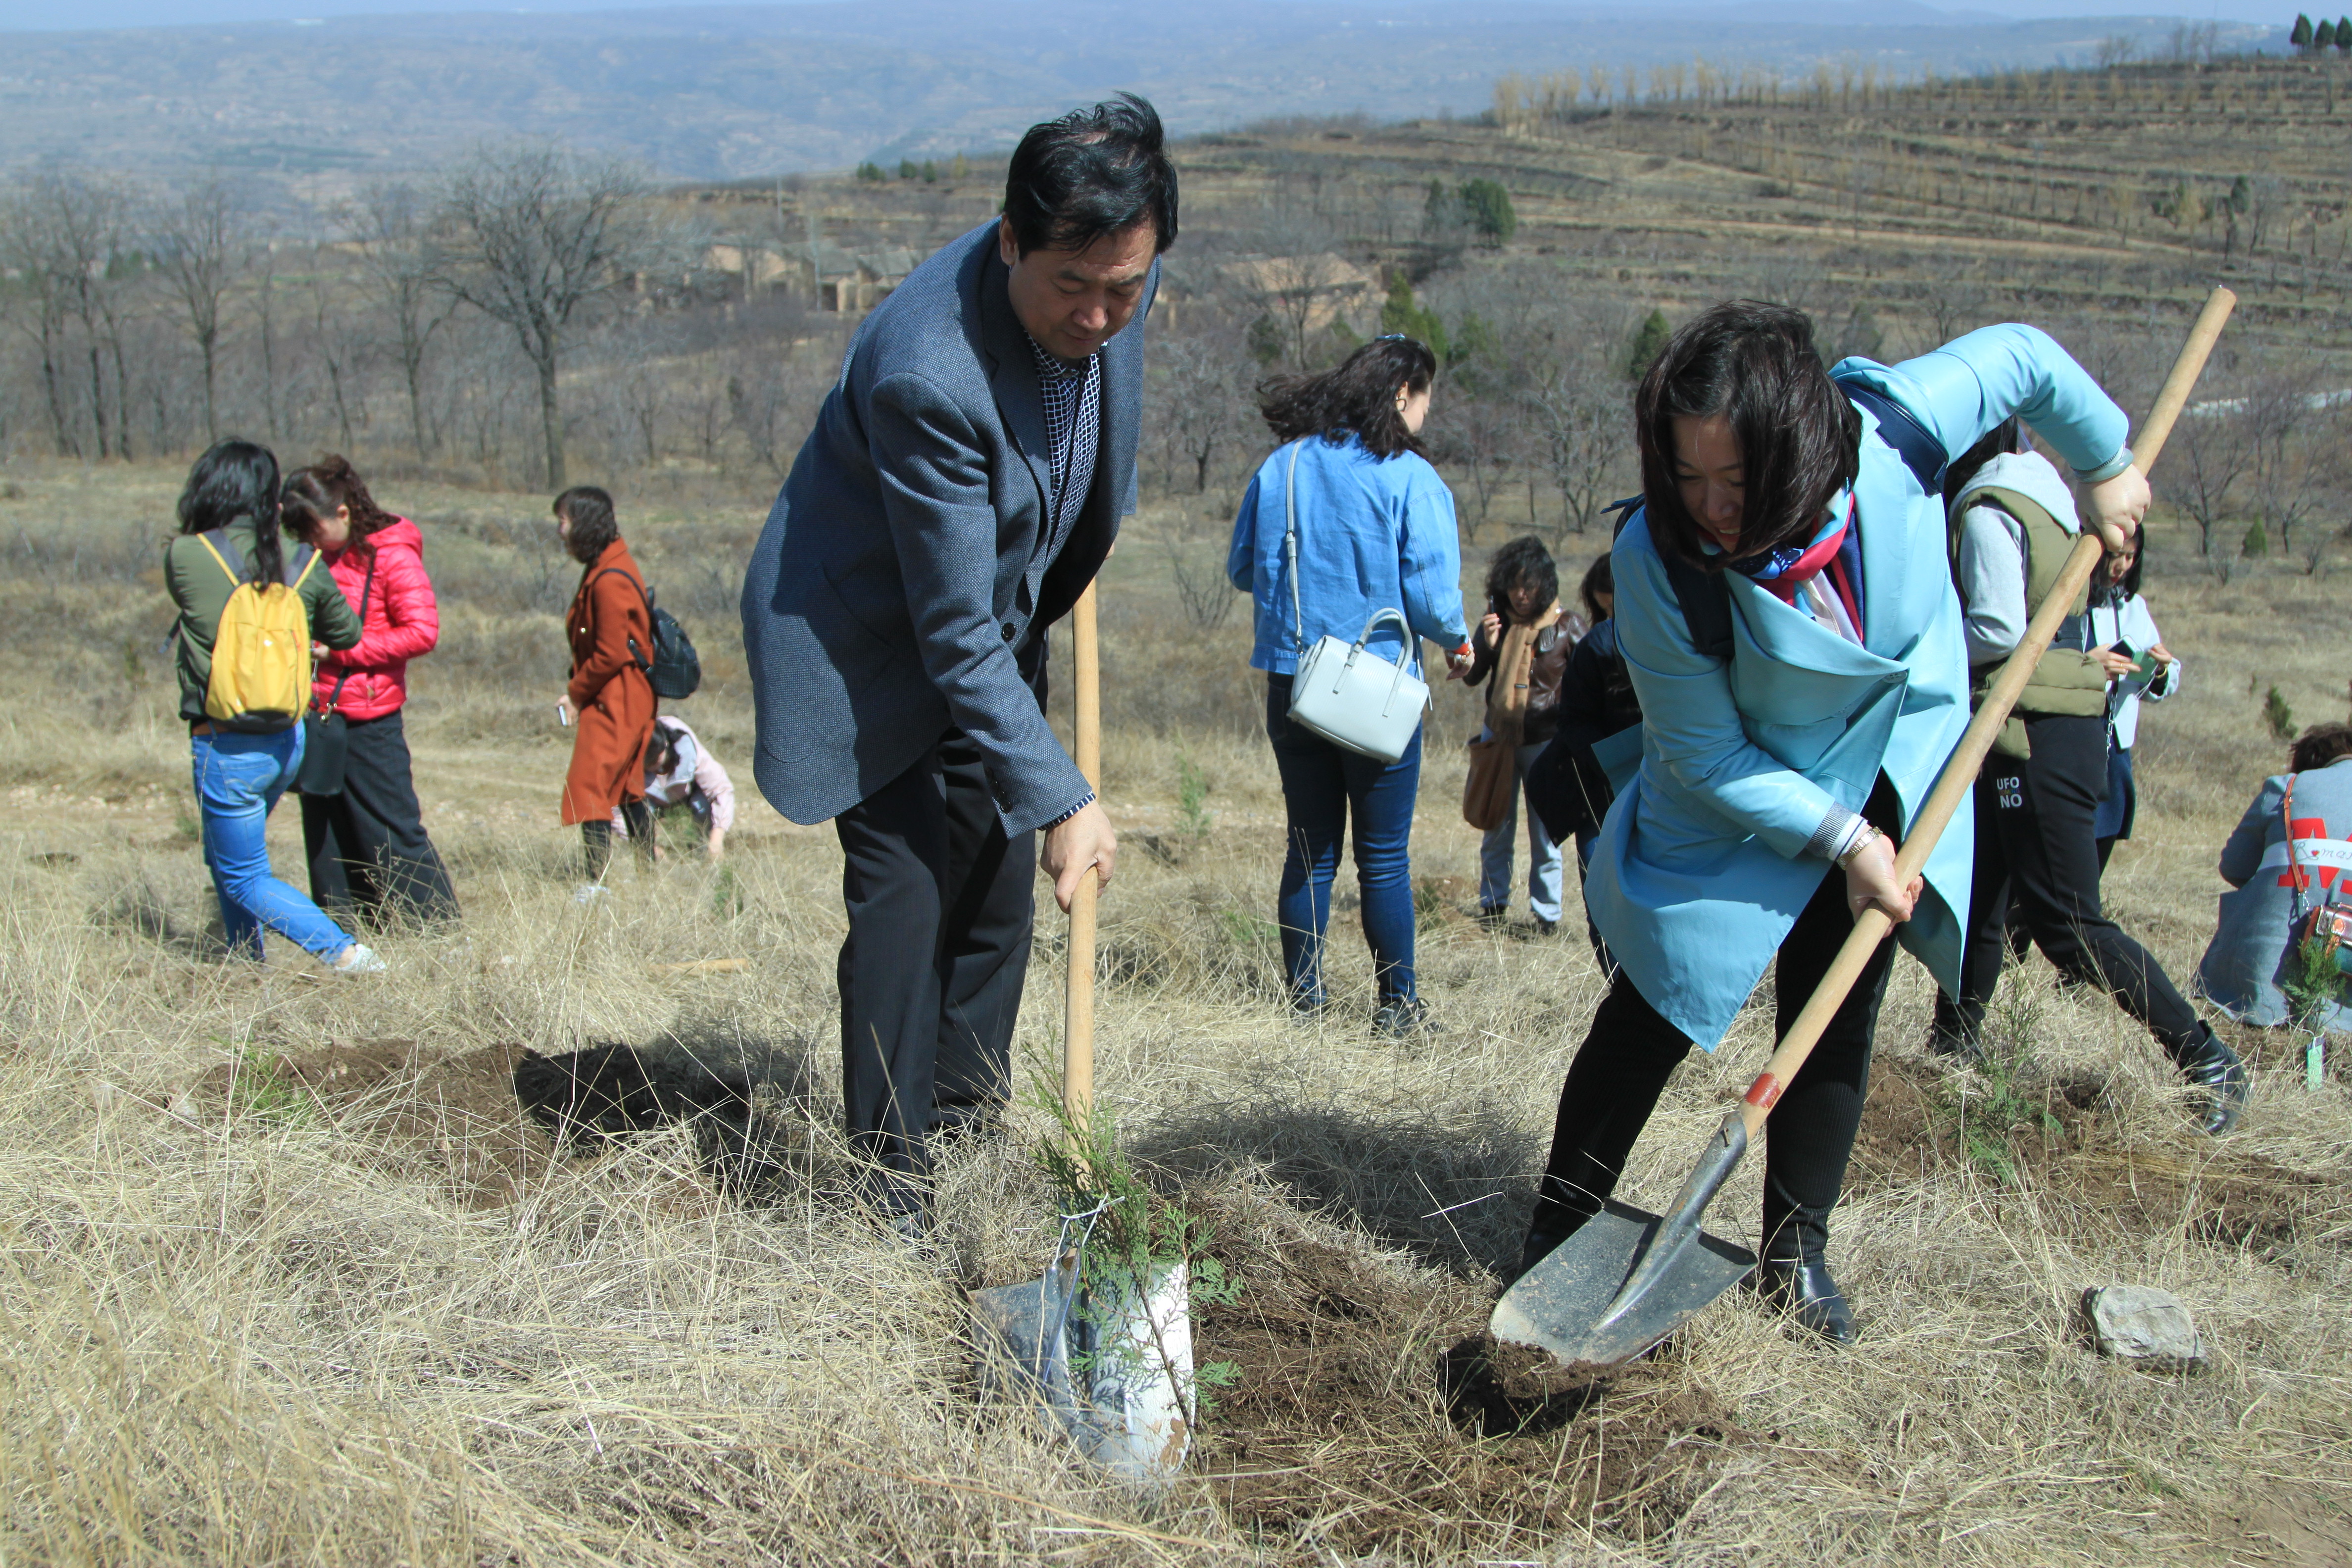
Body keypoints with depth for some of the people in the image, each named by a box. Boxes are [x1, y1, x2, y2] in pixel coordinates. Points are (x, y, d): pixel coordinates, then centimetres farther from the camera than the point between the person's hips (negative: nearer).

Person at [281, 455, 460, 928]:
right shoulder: (316, 558, 12)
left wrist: (341, 650, -16)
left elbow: (423, 632, -17)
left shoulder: (392, 557, -10)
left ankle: (437, 924, 4)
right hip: (318, 715, 7)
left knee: (393, 829, -4)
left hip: (368, 720, -7)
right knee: (325, 835, 11)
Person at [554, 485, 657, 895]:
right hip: (626, 701, 10)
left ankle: (597, 883, -14)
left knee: (589, 786, -12)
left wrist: (576, 694, -9)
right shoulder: (602, 569, 12)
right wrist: (577, 691, 7)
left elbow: (611, 654, -21)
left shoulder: (610, 580, -20)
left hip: (615, 702, -10)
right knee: (627, 788, 18)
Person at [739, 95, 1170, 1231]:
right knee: (904, 893, -11)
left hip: (996, 625, 7)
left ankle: (969, 1130, 26)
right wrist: (1060, 797, -31)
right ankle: (892, 1180, 1)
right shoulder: (925, 372, -37)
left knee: (997, 891, 11)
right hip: (868, 640, -7)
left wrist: (1081, 551, 17)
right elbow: (954, 634, -32)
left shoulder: (1113, 292, -16)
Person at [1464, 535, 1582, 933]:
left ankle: (1547, 914, 9)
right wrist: (1486, 645, -15)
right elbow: (1472, 677, 3)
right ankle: (1493, 905, 23)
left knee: (1546, 833, 0)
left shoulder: (1566, 628, -8)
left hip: (1546, 741, -3)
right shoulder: (1497, 618, 0)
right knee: (1497, 828, 11)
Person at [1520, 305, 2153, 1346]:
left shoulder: (1896, 427, -30)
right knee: (1653, 1007, -1)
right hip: (1734, 801, -2)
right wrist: (1839, 840, -23)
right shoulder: (1658, 559, -34)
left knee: (1837, 1014, 5)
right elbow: (1704, 756, -22)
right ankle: (1558, 1236, 14)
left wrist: (2107, 465, 7)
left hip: (1891, 772, 3)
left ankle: (1797, 1252, 18)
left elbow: (2023, 356, -8)